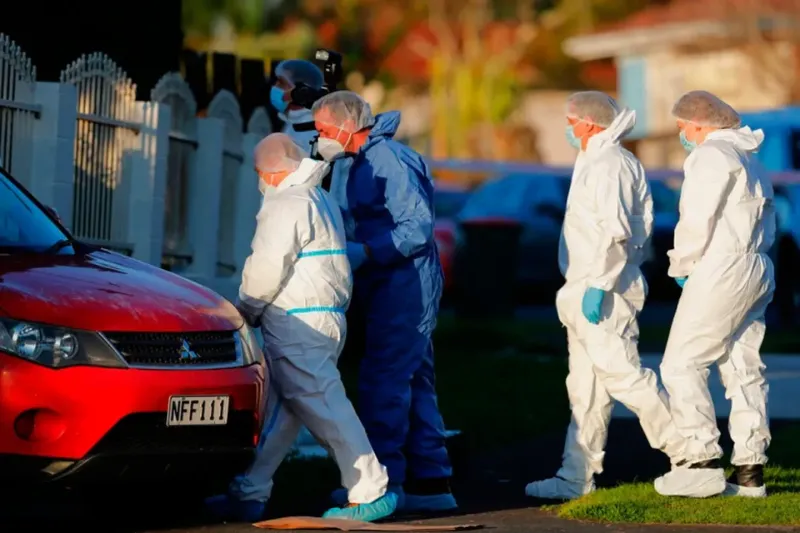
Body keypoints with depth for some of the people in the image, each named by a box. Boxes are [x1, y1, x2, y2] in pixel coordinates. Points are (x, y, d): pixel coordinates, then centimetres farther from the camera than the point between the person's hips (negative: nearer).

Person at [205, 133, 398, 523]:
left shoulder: (286, 205, -11)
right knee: (278, 412, 11)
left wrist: (244, 310, 1)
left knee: (325, 409, -9)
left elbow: (267, 268, -16)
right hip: (326, 319, 10)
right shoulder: (321, 200, 20)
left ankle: (370, 492, -9)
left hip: (297, 325, -10)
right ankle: (249, 494, 13)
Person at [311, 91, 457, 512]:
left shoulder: (389, 160, -15)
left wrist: (365, 253, -25)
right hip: (392, 288, 10)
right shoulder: (363, 163, 16)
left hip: (405, 286, -10)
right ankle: (430, 481, 16)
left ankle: (384, 481, -8)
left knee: (385, 383, -10)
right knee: (413, 384, 12)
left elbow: (418, 228, -21)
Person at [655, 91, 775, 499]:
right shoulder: (748, 161, 21)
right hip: (756, 269, 10)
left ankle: (703, 460, -13)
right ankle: (750, 469, 6)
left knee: (682, 363, -7)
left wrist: (681, 265, -1)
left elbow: (698, 219, -16)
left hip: (721, 268, -10)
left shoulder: (711, 155, -10)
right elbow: (766, 224, 21)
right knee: (743, 369, 8)